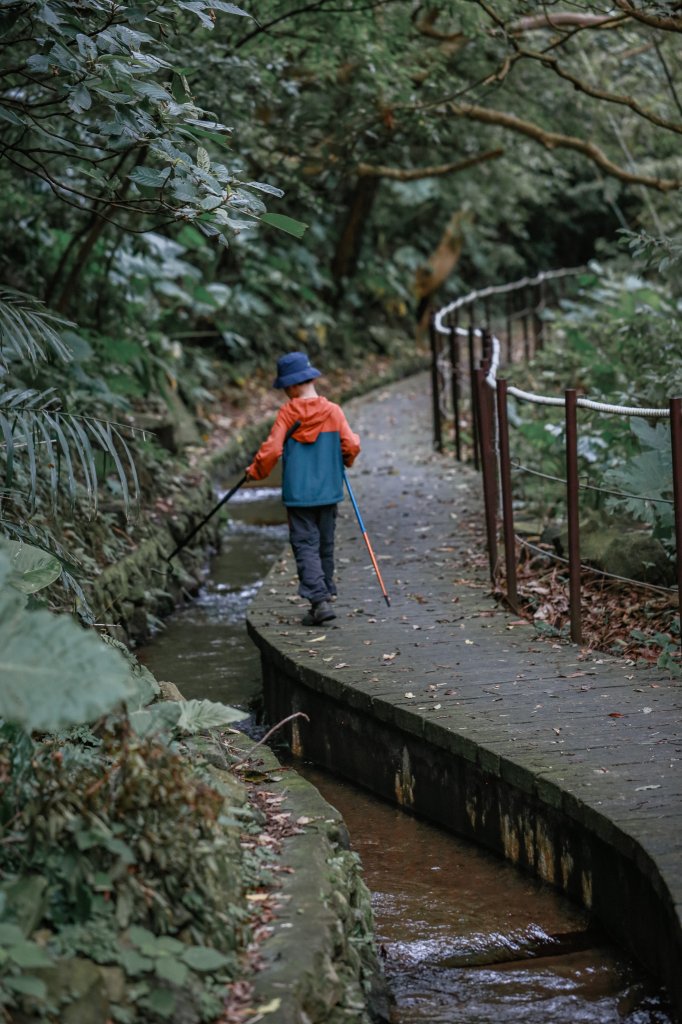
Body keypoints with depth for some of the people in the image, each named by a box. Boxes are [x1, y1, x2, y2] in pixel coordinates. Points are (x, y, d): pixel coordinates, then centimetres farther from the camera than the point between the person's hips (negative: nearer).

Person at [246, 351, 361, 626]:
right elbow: (351, 445, -6)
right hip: (328, 491, 3)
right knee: (325, 544, 16)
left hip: (298, 493, -3)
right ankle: (325, 593, 24)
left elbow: (272, 449, -11)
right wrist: (345, 462, 17)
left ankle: (319, 600, -16)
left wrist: (255, 471, 7)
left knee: (305, 545, -3)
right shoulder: (333, 411, -3)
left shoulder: (287, 413, -8)